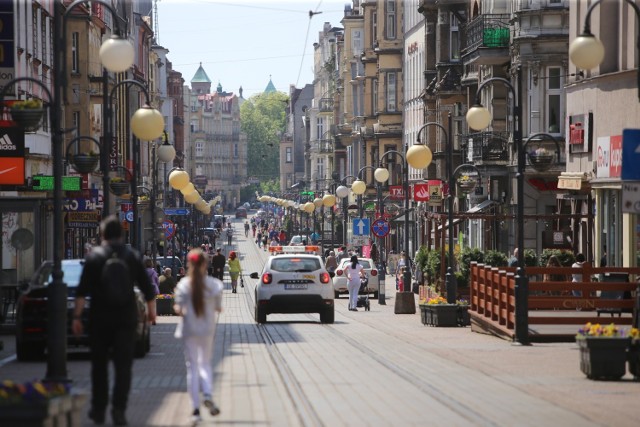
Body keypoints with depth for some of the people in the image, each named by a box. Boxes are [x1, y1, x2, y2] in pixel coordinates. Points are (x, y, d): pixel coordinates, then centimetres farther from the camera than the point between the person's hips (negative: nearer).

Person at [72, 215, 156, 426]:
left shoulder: (94, 256, -3)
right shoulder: (133, 256, 2)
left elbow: (82, 290, -9)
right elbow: (147, 288, 6)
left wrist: (77, 316, -6)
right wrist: (151, 310, 21)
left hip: (100, 319, -1)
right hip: (126, 318, 1)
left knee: (99, 364, 13)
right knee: (123, 366, 1)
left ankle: (98, 409, 16)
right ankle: (118, 410, -9)